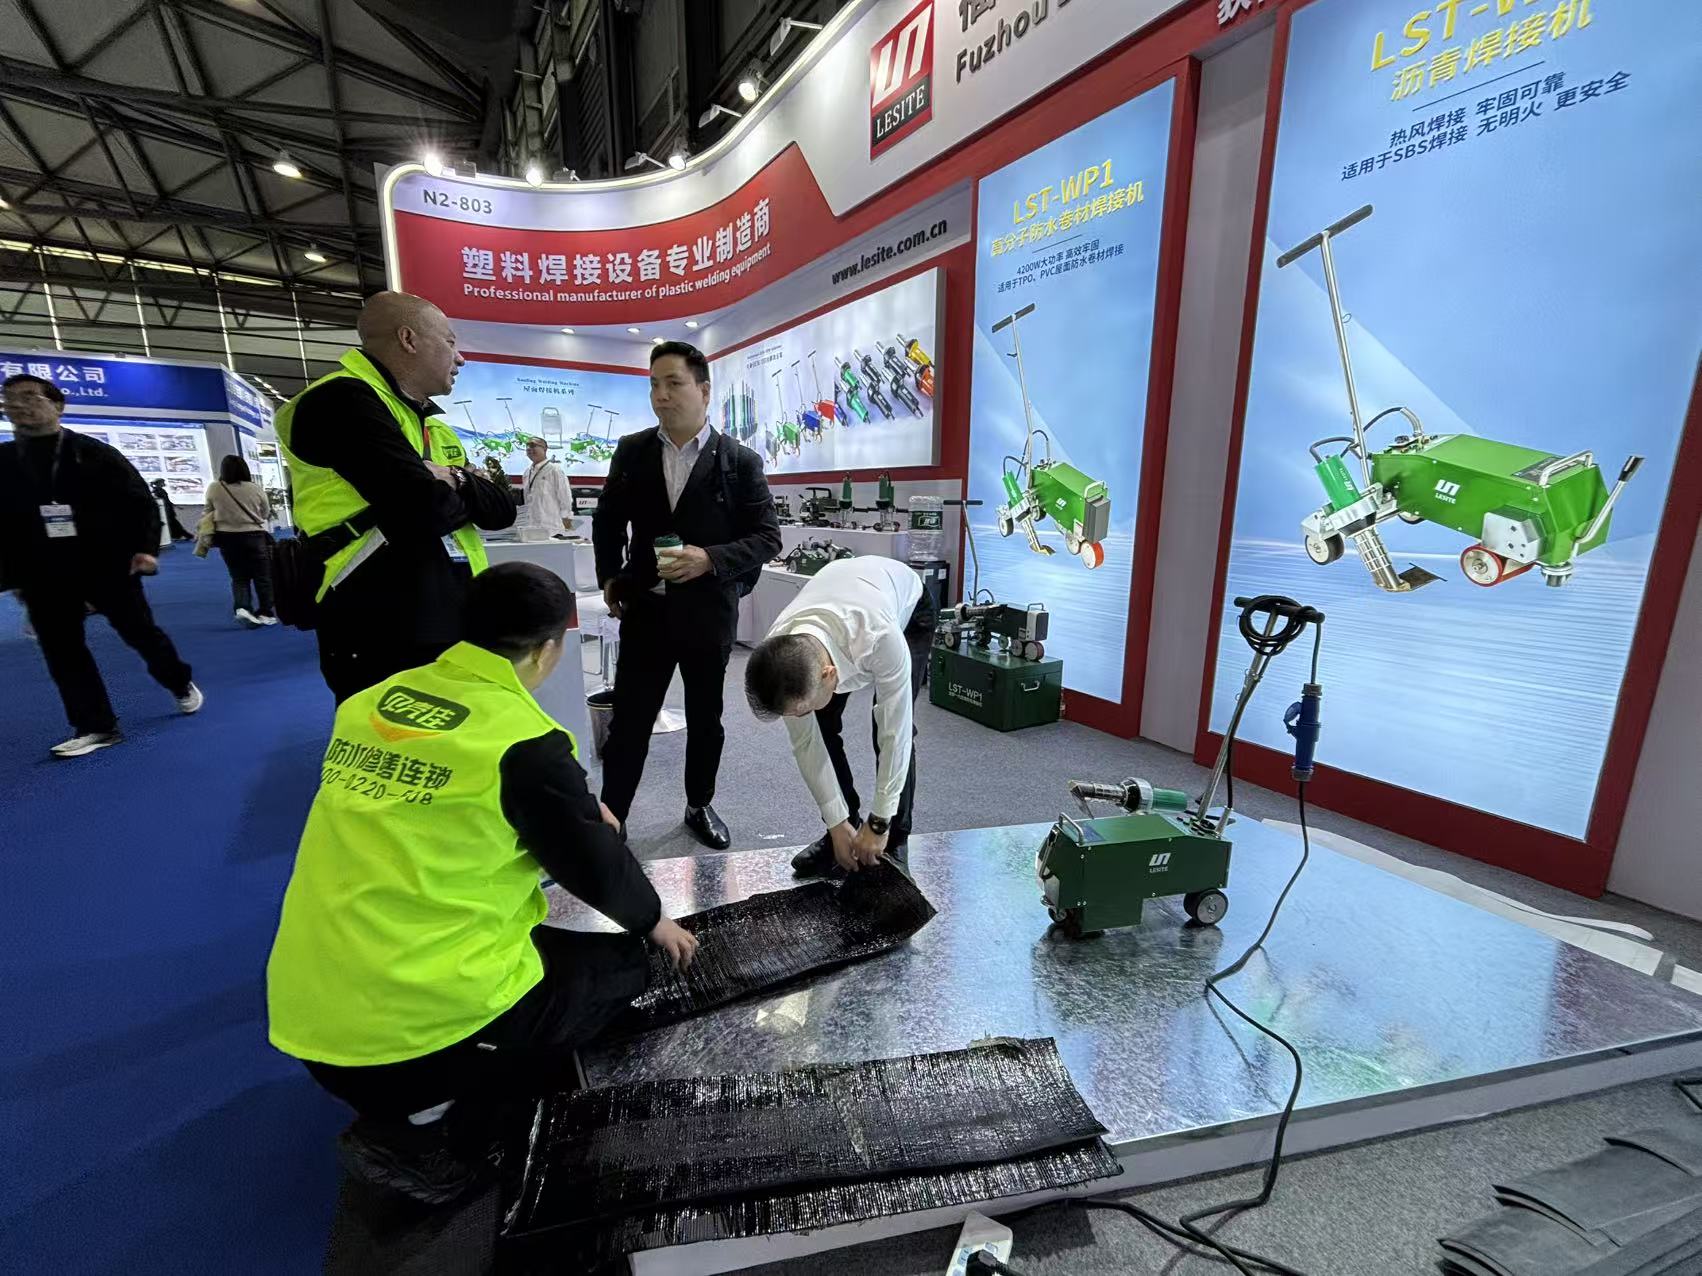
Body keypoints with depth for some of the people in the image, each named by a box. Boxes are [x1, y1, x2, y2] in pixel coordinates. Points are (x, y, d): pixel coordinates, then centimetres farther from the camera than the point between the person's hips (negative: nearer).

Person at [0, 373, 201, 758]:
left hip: (109, 567, -3)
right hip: (44, 579, 4)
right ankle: (95, 727, 9)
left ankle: (181, 684, 31)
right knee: (61, 651, 3)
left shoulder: (96, 453, -1)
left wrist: (146, 548, -16)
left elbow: (141, 502, -2)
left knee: (142, 633, 7)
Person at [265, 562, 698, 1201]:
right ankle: (428, 1124, 4)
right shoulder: (524, 740, -18)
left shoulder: (372, 703, 2)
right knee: (622, 962, 11)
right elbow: (595, 866, -7)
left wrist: (572, 804, 25)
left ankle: (396, 1103, 16)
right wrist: (654, 921, 14)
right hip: (426, 1017, -7)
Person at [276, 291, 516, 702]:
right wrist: (455, 491, -2)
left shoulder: (430, 424, 18)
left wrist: (457, 480, -9)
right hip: (387, 644, -9)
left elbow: (501, 510, 11)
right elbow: (423, 511, -25)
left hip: (455, 632, 10)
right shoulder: (343, 402, -12)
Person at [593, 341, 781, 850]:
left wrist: (711, 559, -20)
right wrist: (609, 577, 8)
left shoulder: (740, 461, -5)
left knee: (705, 720, 14)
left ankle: (699, 806, 34)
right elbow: (607, 520, 16)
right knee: (628, 721, 4)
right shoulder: (631, 451, 4)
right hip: (645, 609, 1)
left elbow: (768, 536, -6)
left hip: (708, 612, -1)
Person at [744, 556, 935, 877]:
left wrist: (878, 823, -27)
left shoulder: (882, 638, -49)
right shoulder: (781, 656, -34)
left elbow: (895, 733, -36)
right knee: (821, 727, -8)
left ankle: (894, 839, 4)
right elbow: (805, 743, -21)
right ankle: (848, 828, 10)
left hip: (908, 607, -3)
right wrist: (838, 824, -16)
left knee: (892, 730, -15)